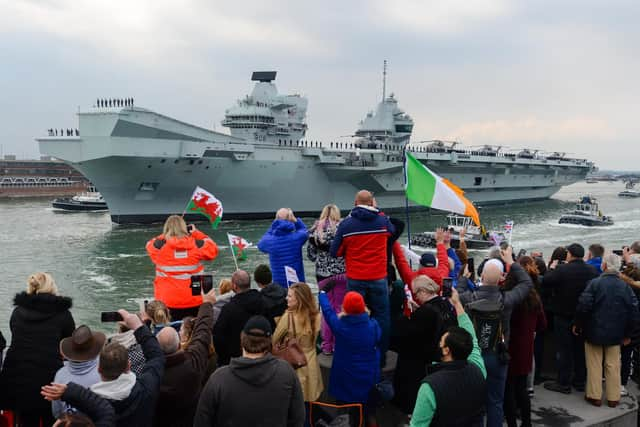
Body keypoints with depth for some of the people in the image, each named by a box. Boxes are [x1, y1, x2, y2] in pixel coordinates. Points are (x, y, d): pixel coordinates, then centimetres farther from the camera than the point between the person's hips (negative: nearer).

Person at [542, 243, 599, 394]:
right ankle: (580, 381, 25)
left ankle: (564, 383, 8)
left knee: (564, 350, 3)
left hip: (564, 316, -5)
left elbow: (545, 282, -17)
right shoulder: (592, 270, -5)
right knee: (580, 349, 16)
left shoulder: (561, 270, -21)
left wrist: (552, 268, -2)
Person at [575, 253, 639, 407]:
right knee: (613, 366, 12)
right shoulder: (625, 286, -4)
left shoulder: (594, 283, -15)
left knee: (594, 365, 8)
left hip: (594, 331, -3)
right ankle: (613, 398, 19)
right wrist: (627, 333, 8)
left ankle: (594, 396, 15)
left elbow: (583, 306, -18)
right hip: (615, 334, 3)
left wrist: (578, 325, -3)